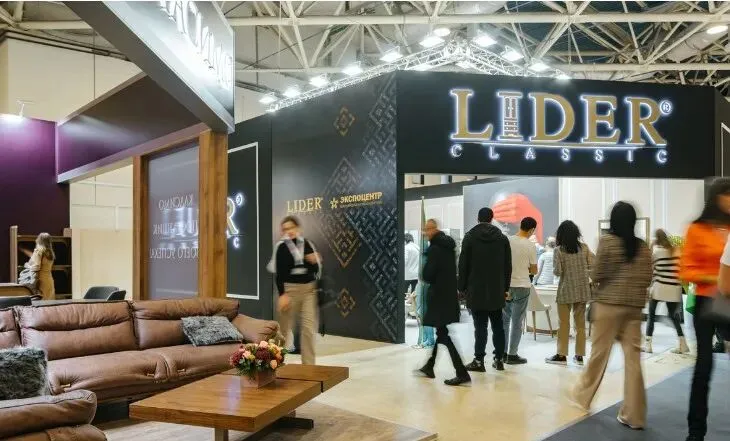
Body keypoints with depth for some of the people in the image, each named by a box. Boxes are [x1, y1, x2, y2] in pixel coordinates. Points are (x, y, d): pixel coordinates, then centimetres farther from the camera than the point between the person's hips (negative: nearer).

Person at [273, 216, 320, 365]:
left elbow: (316, 270, 7)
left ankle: (308, 364, 10)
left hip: (309, 289, 3)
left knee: (309, 328, 1)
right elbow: (279, 273, -9)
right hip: (290, 289, -3)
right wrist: (282, 294, -17)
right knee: (284, 327, 8)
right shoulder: (281, 247, -6)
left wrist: (315, 261, -13)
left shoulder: (308, 244, 5)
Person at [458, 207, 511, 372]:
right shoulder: (502, 238, 6)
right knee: (498, 325, 11)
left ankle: (479, 361, -1)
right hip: (497, 290, 3)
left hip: (476, 289, -3)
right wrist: (505, 287, 12)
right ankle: (499, 359, 15)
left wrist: (462, 287, 2)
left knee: (480, 326, -3)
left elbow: (463, 264, -4)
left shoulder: (470, 236, -3)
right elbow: (508, 265, 7)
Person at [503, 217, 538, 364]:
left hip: (505, 285, 3)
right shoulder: (530, 246, -10)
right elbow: (534, 270, -3)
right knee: (517, 322, 6)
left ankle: (503, 353, 16)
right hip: (522, 286, -3)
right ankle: (512, 355, 10)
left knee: (504, 319, 14)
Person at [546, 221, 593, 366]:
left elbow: (557, 271, -13)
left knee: (564, 324, 4)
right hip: (582, 290, 3)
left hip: (566, 291, -3)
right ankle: (579, 355, 14)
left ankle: (561, 355, 7)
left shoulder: (559, 250, -9)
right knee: (580, 323, 10)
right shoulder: (584, 247, 0)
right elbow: (592, 266, -1)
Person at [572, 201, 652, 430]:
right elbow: (647, 279, 5)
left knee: (599, 353, 8)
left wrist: (594, 275, 13)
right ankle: (634, 415, 8)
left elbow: (596, 275, -9)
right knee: (633, 358, 4)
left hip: (609, 304, -3)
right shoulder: (643, 246, 5)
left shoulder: (607, 240, -8)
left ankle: (583, 395, 26)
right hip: (634, 307, 4)